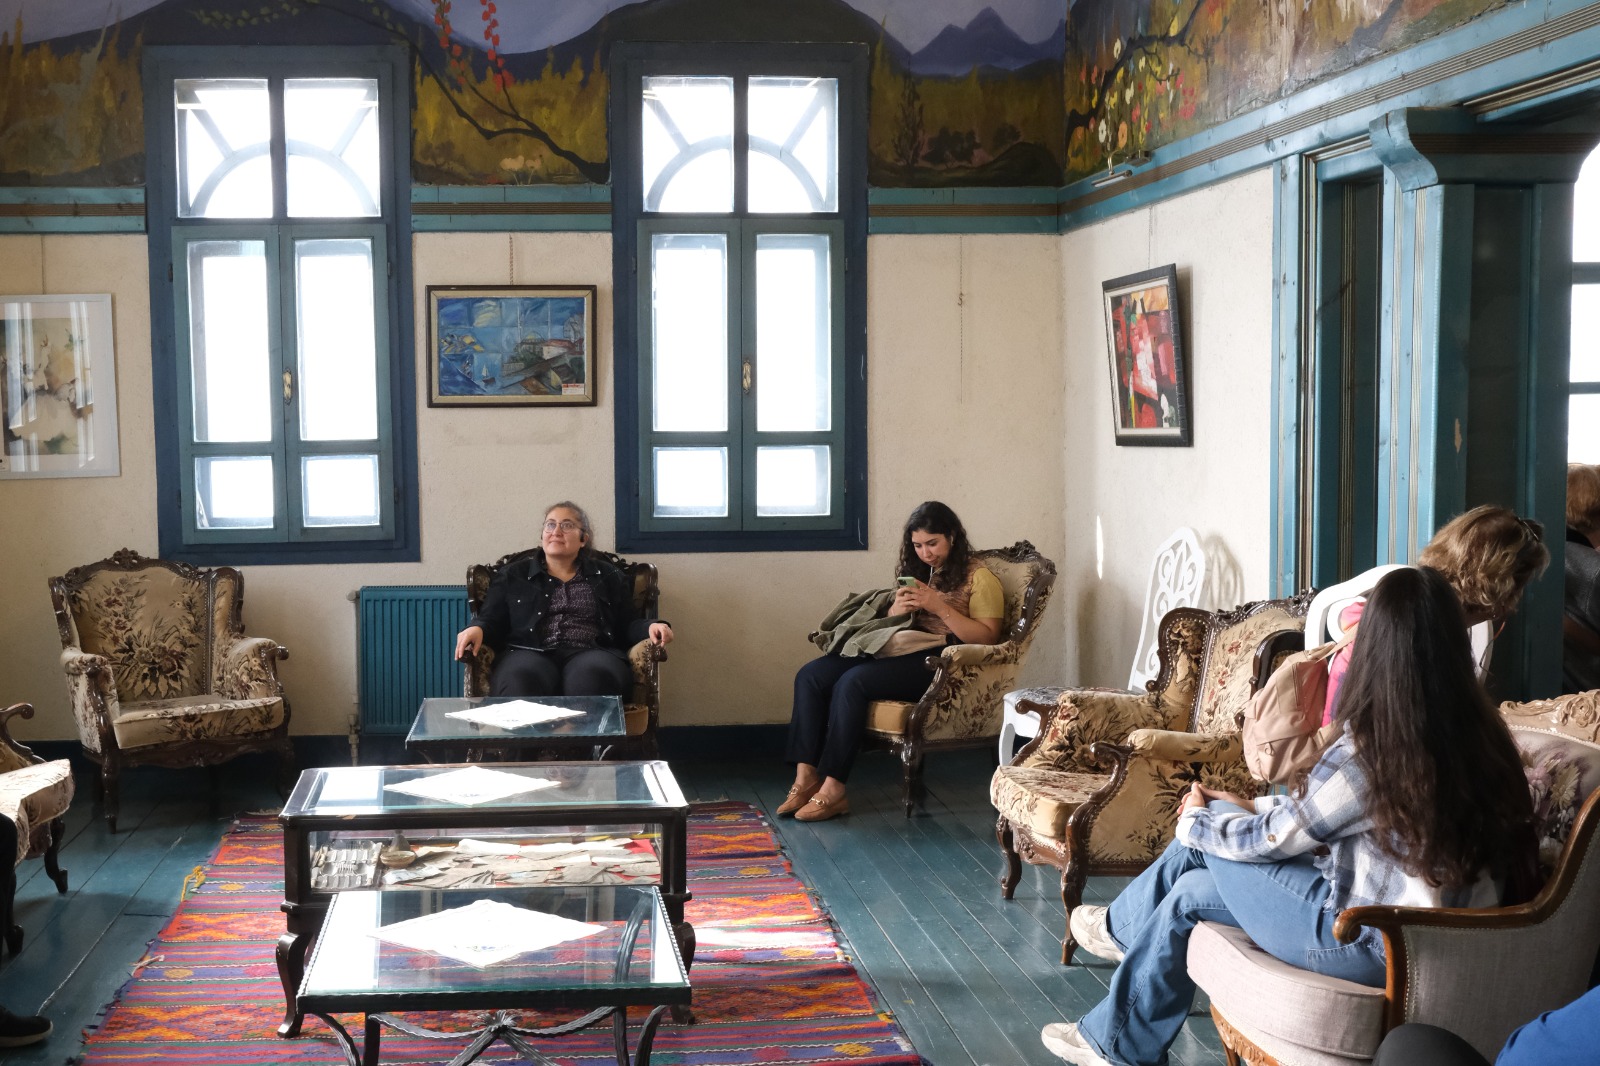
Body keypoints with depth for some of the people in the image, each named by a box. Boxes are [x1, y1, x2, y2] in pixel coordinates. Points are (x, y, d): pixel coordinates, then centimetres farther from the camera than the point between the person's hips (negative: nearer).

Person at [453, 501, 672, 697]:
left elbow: (628, 625, 18)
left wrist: (651, 627, -5)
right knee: (520, 680, -39)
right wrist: (477, 629, -10)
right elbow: (491, 620, 14)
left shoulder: (609, 577, 24)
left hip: (590, 654, 0)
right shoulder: (512, 575, 23)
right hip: (529, 652, 0)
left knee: (592, 677, -39)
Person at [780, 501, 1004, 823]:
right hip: (897, 650, 8)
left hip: (941, 661, -7)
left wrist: (939, 606, -15)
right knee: (810, 675, -15)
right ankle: (806, 776, -21)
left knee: (852, 682, -31)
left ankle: (833, 789, -28)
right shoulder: (916, 572, 23)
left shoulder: (979, 578, 3)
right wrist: (896, 609, -2)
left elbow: (986, 637, -7)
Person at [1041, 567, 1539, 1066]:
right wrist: (1248, 806, 16)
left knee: (1205, 835, 7)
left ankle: (1122, 928, 32)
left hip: (1376, 946, -7)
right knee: (1189, 891, 13)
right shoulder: (1478, 729, -2)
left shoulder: (1370, 752, -25)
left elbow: (1269, 839, -9)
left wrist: (1197, 820, 10)